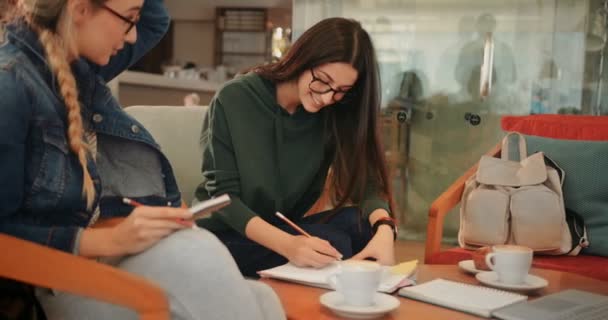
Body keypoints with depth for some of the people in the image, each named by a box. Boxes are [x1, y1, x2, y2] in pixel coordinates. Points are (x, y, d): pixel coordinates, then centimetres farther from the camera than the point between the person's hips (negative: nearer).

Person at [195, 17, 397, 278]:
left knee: (360, 224, -24)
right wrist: (286, 244, -36)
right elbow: (223, 196, -19)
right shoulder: (235, 100, -16)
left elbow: (365, 181, -10)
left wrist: (384, 228, -34)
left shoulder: (335, 115, -3)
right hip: (226, 235, -5)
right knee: (334, 243, -29)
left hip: (287, 228, 5)